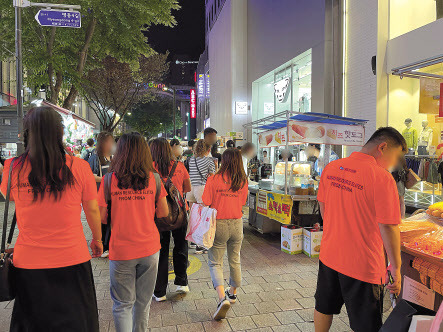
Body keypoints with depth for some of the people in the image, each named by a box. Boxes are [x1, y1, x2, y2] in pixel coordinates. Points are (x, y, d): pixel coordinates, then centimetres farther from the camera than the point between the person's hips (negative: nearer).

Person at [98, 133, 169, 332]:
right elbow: (164, 213, 1)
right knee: (143, 302, 19)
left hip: (121, 251, -2)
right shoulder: (153, 178, -4)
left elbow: (101, 217, -7)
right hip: (149, 248, 2)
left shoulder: (110, 179, -9)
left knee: (123, 304, 12)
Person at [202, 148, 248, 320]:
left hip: (219, 224, -4)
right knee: (235, 260, 20)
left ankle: (223, 298, -10)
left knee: (215, 262, 5)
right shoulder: (243, 180, -2)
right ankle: (233, 293, 38)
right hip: (237, 224, 4)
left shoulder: (214, 179, -13)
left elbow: (206, 203, -12)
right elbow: (242, 202, 8)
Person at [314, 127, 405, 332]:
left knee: (323, 308, 26)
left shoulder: (331, 168, -1)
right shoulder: (382, 178, -21)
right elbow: (388, 227, -20)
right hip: (363, 265, -5)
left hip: (328, 256, 6)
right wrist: (395, 267, -8)